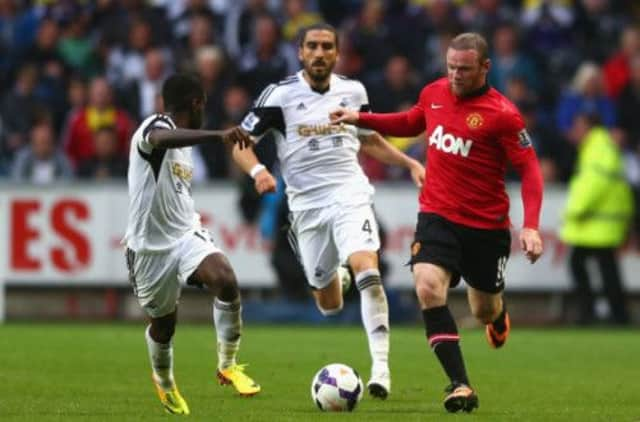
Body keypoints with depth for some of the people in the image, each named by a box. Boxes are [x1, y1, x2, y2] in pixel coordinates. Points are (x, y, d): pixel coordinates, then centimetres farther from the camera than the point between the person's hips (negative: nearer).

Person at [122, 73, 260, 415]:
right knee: (163, 323, 10)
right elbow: (161, 139, -43)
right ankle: (163, 382, 42)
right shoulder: (155, 126, -15)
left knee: (226, 281, -24)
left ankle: (227, 365, -9)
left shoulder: (183, 144, 14)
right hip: (151, 246, -6)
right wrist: (218, 136, -57)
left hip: (186, 235, 6)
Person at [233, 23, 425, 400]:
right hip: (307, 203, 0)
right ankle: (333, 277, 48)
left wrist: (410, 163, 12)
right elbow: (240, 142, -2)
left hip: (349, 193, 0)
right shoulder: (280, 95, -4)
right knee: (329, 304, 7)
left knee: (367, 268, -26)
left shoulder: (353, 91, 6)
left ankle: (381, 365, -26)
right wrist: (257, 170, -22)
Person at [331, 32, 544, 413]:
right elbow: (411, 124, 22)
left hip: (486, 225, -3)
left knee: (484, 310, 12)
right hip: (437, 216, 3)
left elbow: (529, 169, -13)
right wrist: (361, 118, 14)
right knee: (428, 287, -23)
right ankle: (460, 386, -21)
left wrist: (531, 227, -23)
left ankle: (498, 315, 55)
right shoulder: (434, 94, 0)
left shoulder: (502, 113, -16)